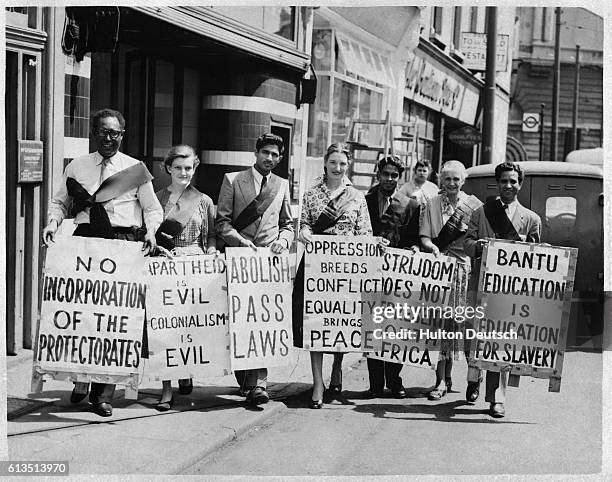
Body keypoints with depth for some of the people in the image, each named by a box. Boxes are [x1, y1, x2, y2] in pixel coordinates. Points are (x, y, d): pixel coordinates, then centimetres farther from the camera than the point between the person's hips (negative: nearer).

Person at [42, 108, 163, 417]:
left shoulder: (136, 169, 10)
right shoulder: (76, 167, 15)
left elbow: (153, 209, 11)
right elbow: (60, 201, 20)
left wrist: (150, 231, -8)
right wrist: (54, 222, 0)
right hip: (86, 242, 2)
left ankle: (103, 393, -3)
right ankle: (81, 378, 12)